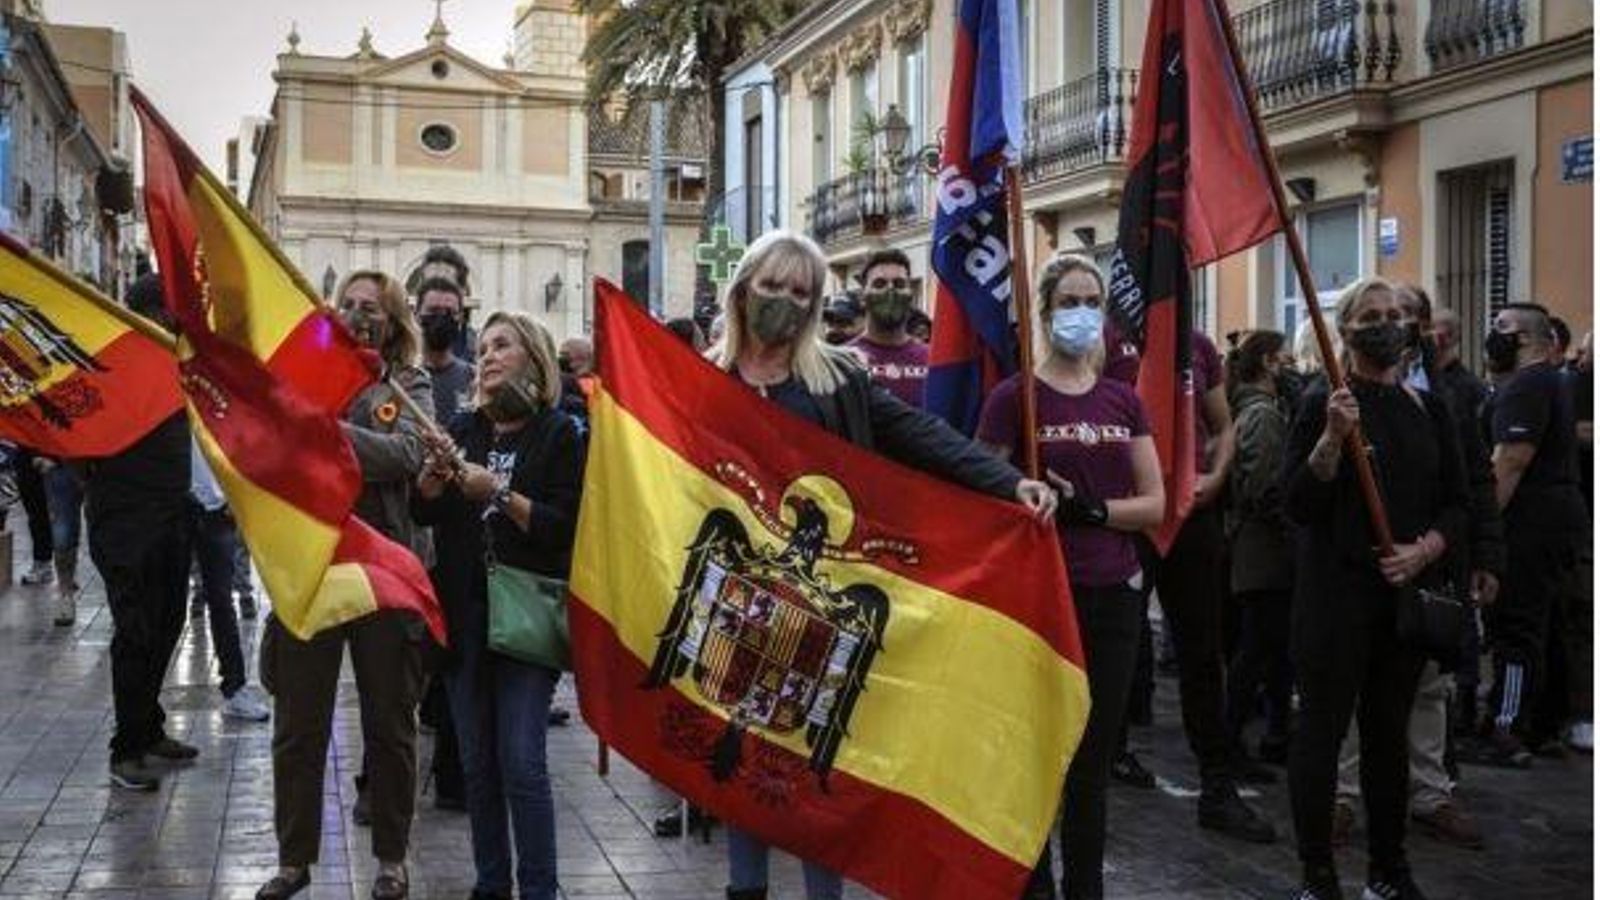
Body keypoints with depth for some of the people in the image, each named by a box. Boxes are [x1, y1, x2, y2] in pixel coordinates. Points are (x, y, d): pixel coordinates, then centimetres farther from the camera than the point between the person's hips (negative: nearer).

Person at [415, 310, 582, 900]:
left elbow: (564, 527, -9)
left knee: (521, 762, -8)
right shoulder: (464, 429, 11)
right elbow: (424, 512, 8)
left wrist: (500, 494, -19)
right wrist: (435, 471, -11)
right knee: (477, 762, 11)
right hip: (465, 612, 5)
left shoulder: (558, 434, -3)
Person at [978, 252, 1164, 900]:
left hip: (1114, 595, 4)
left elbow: (1155, 504, 6)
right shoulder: (1014, 398, -4)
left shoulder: (1123, 400, 9)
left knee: (1094, 757, 12)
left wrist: (1090, 508, -9)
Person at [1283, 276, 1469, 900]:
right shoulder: (1324, 403, -3)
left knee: (1389, 729, 13)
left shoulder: (1428, 409, 11)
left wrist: (1425, 549, -7)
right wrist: (1332, 438, -23)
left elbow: (1456, 503, 11)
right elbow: (1297, 504, -10)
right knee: (1322, 726, -1)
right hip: (1337, 590, -4)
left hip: (1409, 591, 5)